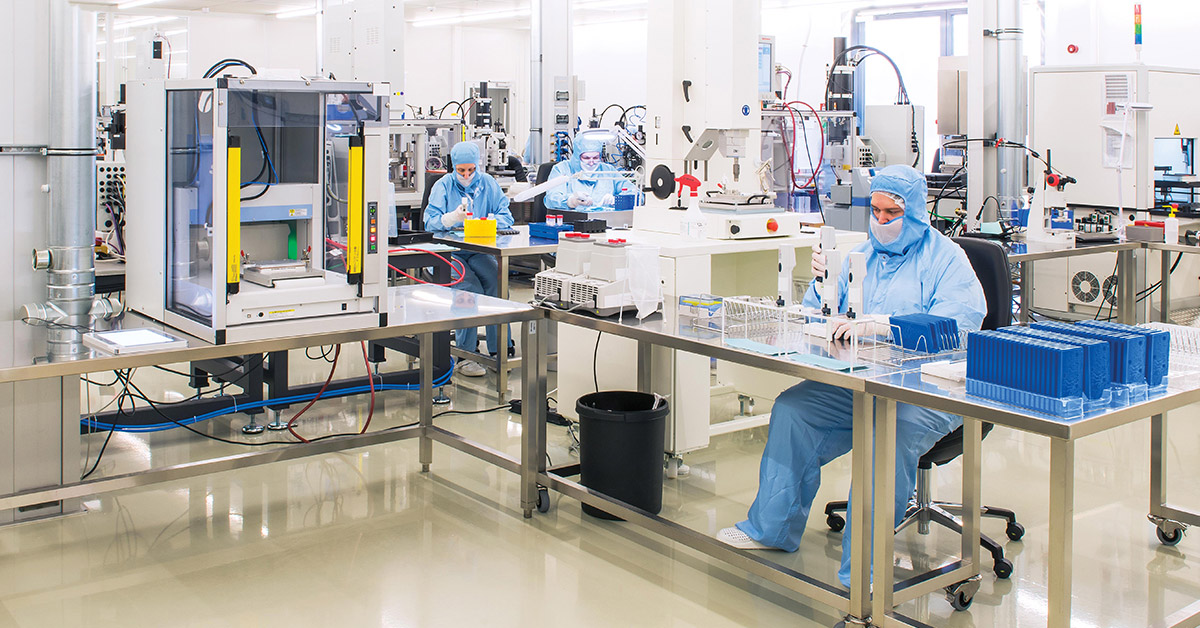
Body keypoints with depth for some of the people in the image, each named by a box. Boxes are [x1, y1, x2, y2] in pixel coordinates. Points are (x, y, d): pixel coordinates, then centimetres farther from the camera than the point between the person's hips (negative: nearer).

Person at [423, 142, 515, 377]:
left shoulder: (488, 183, 9)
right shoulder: (443, 186, 2)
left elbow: (506, 216, 2)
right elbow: (430, 222, -9)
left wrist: (489, 222, -21)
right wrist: (452, 218, -29)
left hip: (479, 251, 3)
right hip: (448, 252, -2)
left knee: (497, 281, -26)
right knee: (472, 288, -28)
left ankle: (499, 349, -19)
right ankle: (465, 355, -21)